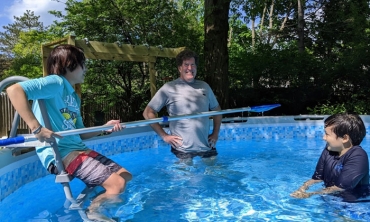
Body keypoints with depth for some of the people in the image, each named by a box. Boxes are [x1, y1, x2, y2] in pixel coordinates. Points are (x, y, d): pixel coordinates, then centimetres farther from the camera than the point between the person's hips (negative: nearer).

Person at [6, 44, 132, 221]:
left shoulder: (75, 97, 19)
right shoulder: (56, 82, -10)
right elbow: (14, 90, -24)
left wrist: (105, 128, 6)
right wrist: (36, 127, -29)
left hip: (78, 149, 10)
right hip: (60, 153, -10)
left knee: (126, 176, 9)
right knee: (117, 184, -18)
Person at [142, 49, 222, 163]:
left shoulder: (204, 86, 9)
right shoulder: (169, 88, -6)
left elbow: (217, 110, 21)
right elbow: (148, 113, -4)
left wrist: (216, 133, 11)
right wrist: (164, 136, -6)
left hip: (207, 147, 5)